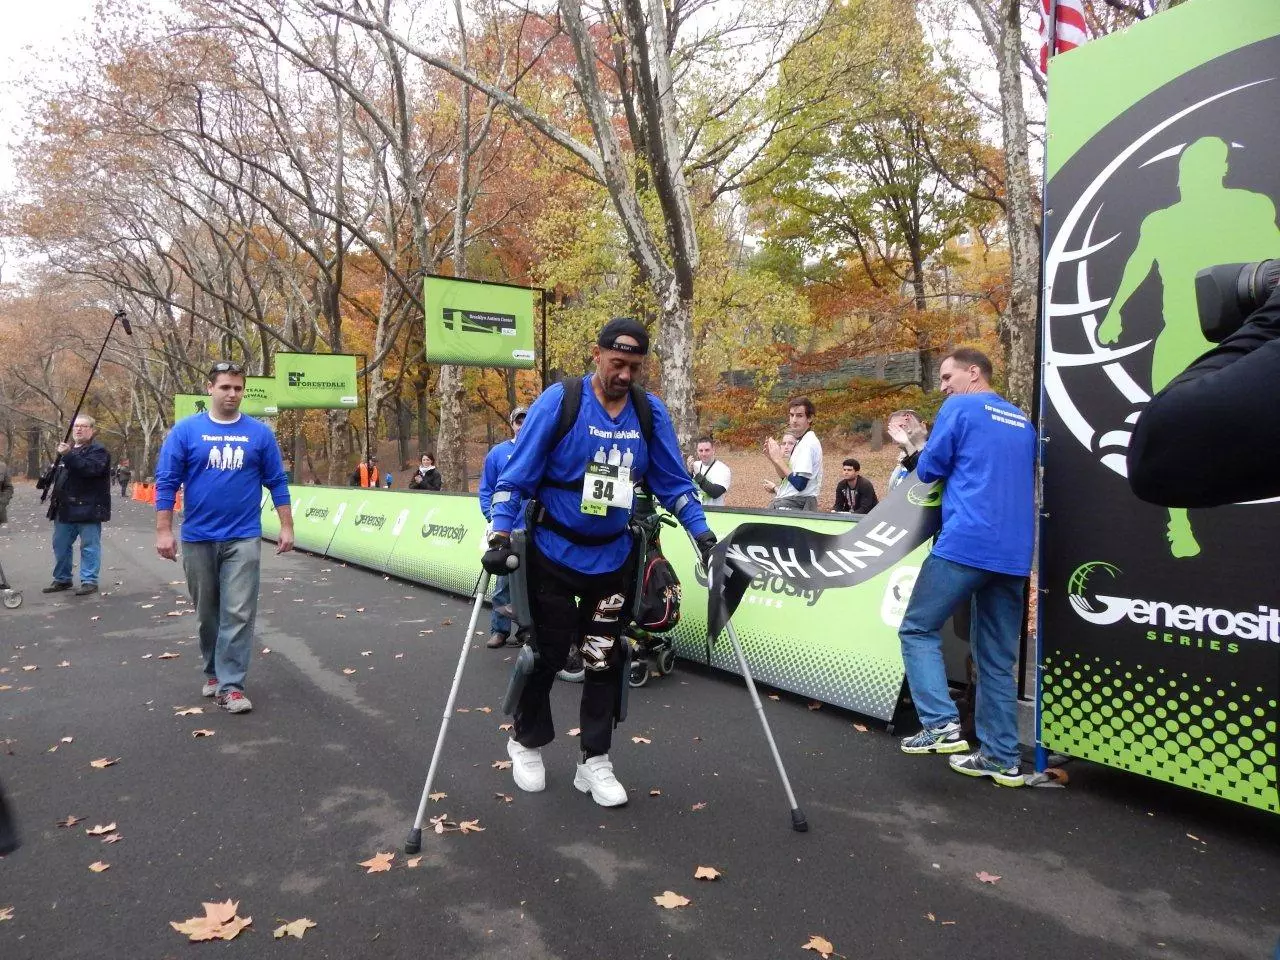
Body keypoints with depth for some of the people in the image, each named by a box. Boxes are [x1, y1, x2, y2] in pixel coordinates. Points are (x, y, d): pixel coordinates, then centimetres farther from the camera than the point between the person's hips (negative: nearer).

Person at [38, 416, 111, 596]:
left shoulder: (98, 450, -7)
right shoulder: (66, 448, 20)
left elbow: (90, 468, -26)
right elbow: (59, 474, 30)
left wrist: (68, 455, -29)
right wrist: (47, 481, 11)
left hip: (88, 508, -9)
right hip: (65, 507, 9)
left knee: (89, 546, -4)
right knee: (61, 545, 14)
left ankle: (89, 581, 0)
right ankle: (62, 579, 26)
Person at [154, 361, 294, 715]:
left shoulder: (259, 433, 2)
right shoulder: (186, 430, -1)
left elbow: (277, 482, 5)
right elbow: (166, 481, -2)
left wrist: (287, 527, 1)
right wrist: (164, 531, -6)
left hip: (243, 538, -1)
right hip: (198, 538, 1)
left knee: (238, 613, -5)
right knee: (207, 613, 14)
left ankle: (230, 685, 0)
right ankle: (213, 672, 33)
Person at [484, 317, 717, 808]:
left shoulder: (650, 412, -3)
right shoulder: (559, 401, -14)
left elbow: (673, 482, 5)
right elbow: (516, 476, -12)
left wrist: (701, 532, -2)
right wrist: (501, 535, -20)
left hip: (614, 558, 3)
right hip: (553, 554, -3)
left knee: (604, 658, 7)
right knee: (546, 653, 9)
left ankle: (595, 762, 22)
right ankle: (526, 742, 34)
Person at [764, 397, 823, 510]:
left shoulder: (809, 443, -14)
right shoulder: (800, 441, 16)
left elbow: (799, 484, -19)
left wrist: (779, 459, -12)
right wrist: (773, 458, 4)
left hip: (797, 505, -9)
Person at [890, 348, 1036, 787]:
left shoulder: (959, 409, 1)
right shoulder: (1023, 422, 22)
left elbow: (929, 471, 2)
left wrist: (915, 448, 24)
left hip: (965, 544, -7)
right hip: (1012, 554, 7)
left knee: (917, 629, 5)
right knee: (997, 658, 11)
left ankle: (942, 724, -7)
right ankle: (1001, 758, 15)